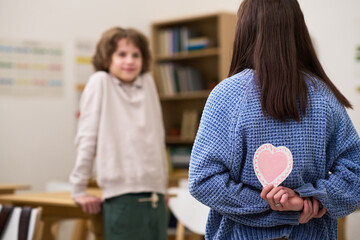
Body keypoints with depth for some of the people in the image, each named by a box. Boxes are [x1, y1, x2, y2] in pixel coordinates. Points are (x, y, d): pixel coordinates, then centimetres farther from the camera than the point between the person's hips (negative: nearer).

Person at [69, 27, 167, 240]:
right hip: (122, 198, -5)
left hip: (155, 198, 5)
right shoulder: (100, 82, 0)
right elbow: (87, 138, -2)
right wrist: (79, 190, -3)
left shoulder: (148, 82, 13)